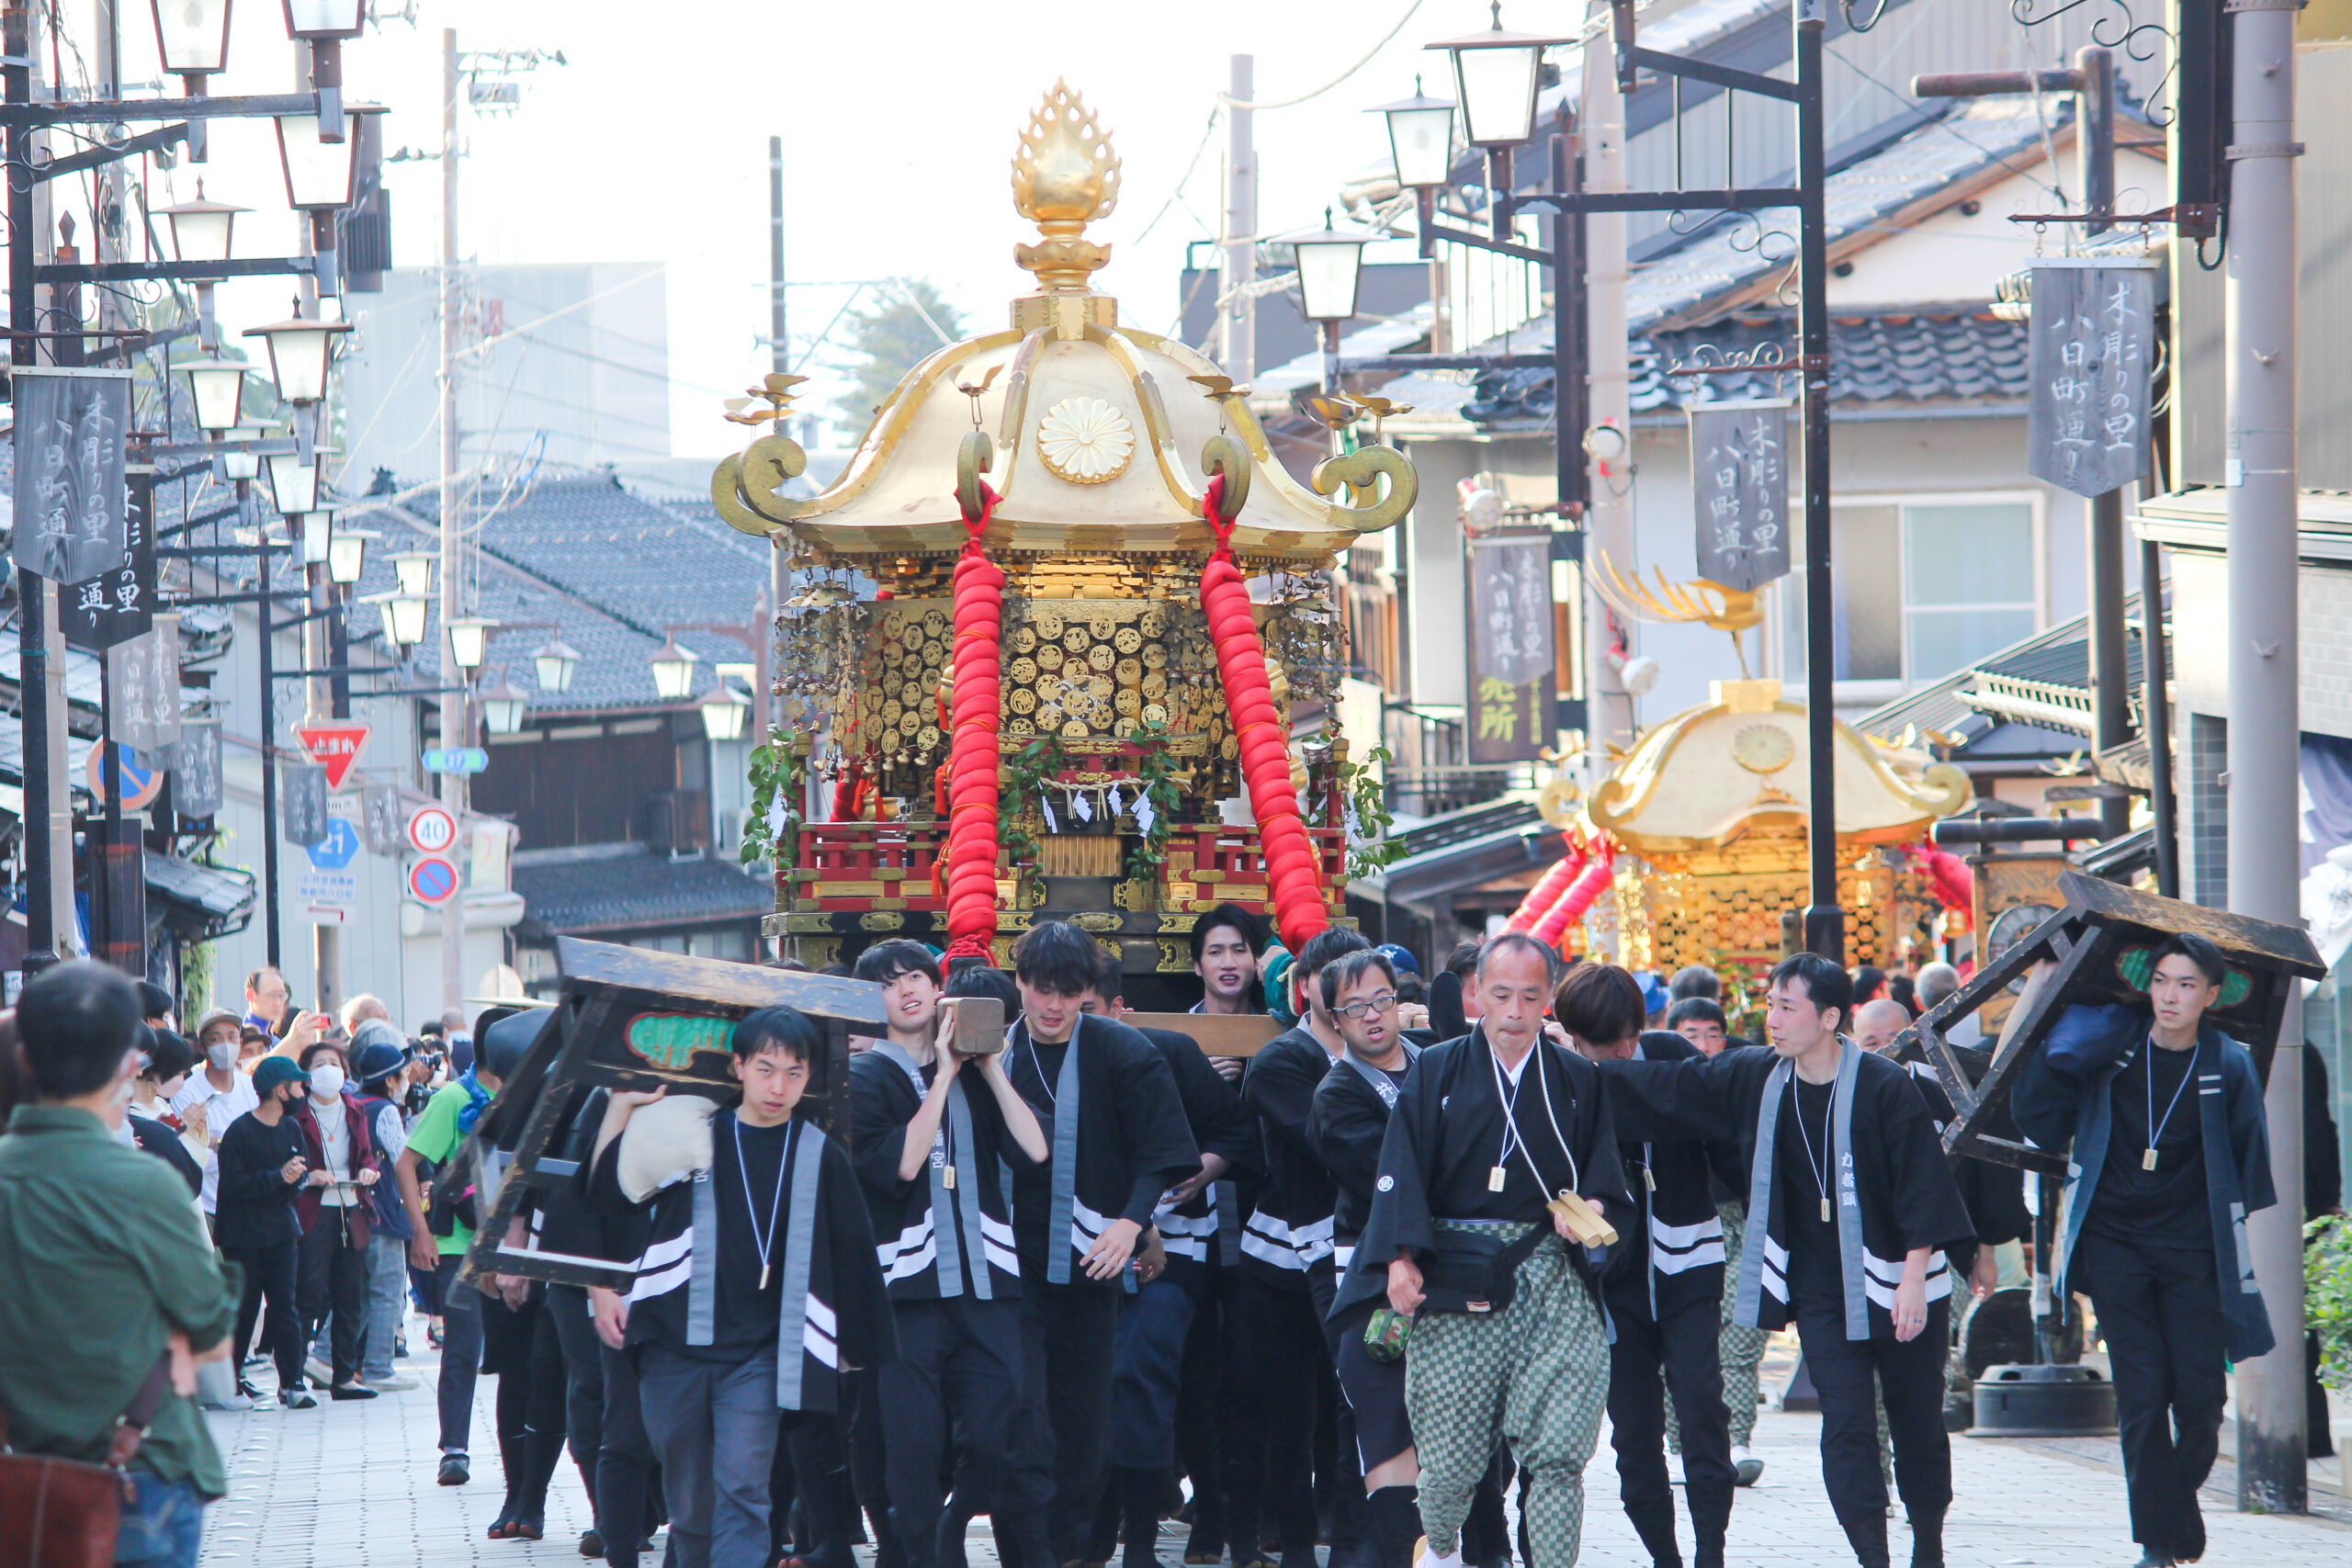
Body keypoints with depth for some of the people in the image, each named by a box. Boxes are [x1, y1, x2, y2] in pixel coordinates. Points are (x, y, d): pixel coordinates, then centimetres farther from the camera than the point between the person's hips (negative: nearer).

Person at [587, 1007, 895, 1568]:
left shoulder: (821, 1158, 4)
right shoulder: (691, 1137, 6)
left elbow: (850, 1255, 11)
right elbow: (607, 1192, 5)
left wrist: (860, 1347, 13)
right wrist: (621, 1106, -1)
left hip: (760, 1355, -2)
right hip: (675, 1346, 2)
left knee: (742, 1490, -16)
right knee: (689, 1501, 8)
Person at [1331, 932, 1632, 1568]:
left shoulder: (1578, 1081, 14)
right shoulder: (1435, 1073, 10)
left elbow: (1605, 1175, 14)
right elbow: (1401, 1173, 2)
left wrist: (1589, 1209, -8)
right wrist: (1402, 1258, -10)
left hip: (1552, 1275, 1)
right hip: (1454, 1280, -1)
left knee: (1560, 1453, -12)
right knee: (1450, 1452, 0)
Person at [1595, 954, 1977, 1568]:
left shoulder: (1885, 1086, -13)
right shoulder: (1755, 1080, 1)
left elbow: (1924, 1184, -13)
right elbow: (1666, 1087, 9)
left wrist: (1915, 1276, -16)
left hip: (1897, 1286, -3)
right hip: (1819, 1292, 3)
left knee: (1918, 1431, 8)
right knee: (1846, 1429, -7)